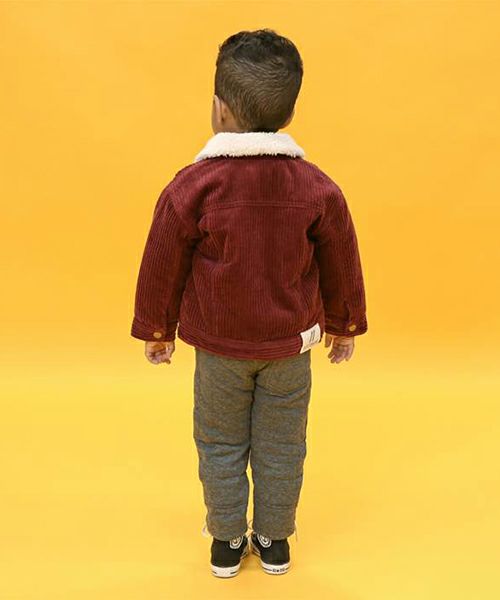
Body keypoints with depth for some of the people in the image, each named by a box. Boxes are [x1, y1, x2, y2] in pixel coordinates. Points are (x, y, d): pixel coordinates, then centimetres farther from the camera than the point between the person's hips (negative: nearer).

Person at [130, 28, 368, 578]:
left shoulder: (191, 186, -16)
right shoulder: (317, 187, -11)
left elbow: (162, 267, -7)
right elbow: (341, 267, 0)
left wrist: (156, 330, 9)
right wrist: (344, 326, 16)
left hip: (217, 347, -1)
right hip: (291, 346, 1)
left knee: (221, 446, 17)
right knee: (281, 447, 17)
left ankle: (227, 543, 32)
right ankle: (274, 542, 33)